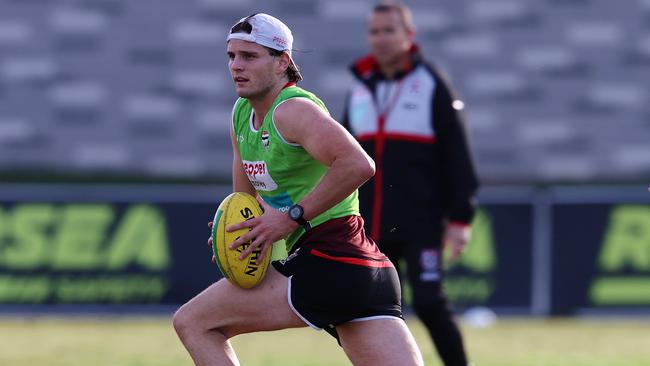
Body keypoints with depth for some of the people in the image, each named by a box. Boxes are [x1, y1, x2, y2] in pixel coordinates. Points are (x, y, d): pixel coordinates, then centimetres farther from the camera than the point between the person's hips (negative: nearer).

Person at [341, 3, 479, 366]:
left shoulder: (432, 85, -2)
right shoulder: (360, 89, 13)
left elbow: (457, 155, -5)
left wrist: (460, 218, -11)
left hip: (421, 224, -5)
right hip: (371, 227, 5)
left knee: (429, 303, -13)